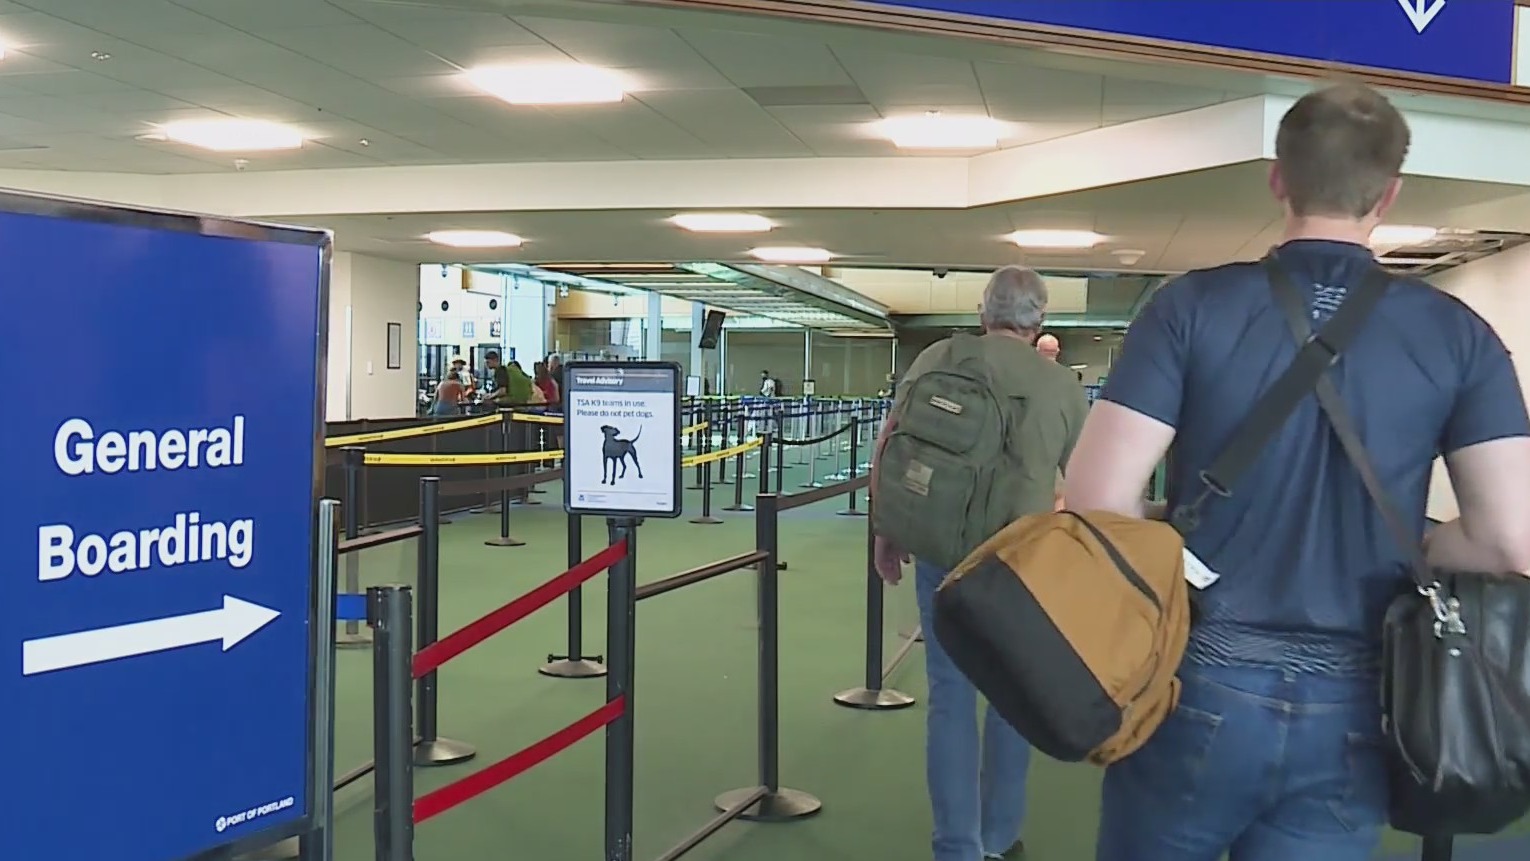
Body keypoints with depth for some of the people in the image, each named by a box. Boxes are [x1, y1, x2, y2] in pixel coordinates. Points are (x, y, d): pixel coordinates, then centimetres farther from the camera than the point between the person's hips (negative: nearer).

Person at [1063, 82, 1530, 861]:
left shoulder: (1193, 306, -7)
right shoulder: (1457, 336, -2)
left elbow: (1097, 501, -14)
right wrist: (1401, 549, 11)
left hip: (1201, 686, -1)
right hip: (1350, 709, 1)